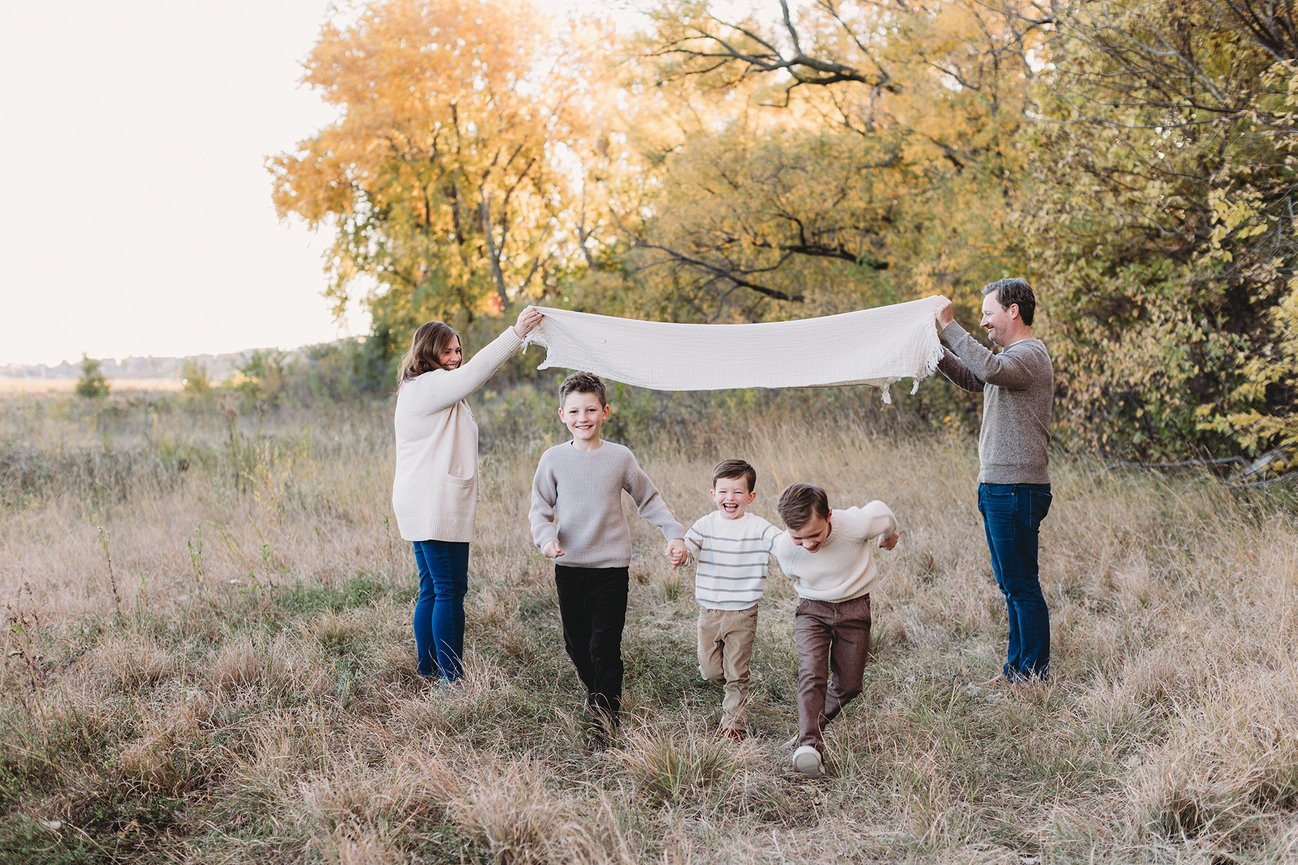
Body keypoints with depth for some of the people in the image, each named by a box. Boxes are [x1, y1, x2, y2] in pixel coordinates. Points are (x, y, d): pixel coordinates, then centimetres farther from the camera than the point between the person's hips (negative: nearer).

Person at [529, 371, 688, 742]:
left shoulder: (620, 457, 1)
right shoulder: (554, 459, 1)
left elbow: (649, 500, 10)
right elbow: (539, 508, 3)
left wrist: (674, 534, 1)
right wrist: (546, 537, -15)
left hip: (611, 565, -2)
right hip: (569, 566, 2)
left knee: (605, 646, -6)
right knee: (576, 642, 10)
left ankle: (606, 714, 3)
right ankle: (595, 693, 32)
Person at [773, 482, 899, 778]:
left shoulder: (857, 524, -31)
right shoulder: (784, 548, -23)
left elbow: (883, 512, -5)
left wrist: (889, 536, 16)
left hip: (855, 608, 0)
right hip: (812, 609, 0)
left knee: (849, 684, 4)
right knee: (811, 673, -22)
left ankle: (814, 724, 29)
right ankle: (810, 744, -30)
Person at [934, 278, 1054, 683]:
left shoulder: (1030, 355, -14)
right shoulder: (1012, 355, 18)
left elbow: (990, 369, -34)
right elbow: (972, 379, 29)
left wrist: (950, 326, -28)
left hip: (1017, 489, -11)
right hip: (998, 487, 11)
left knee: (1022, 585, -5)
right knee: (1011, 584, 16)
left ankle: (1036, 672, 2)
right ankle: (1017, 667, 25)